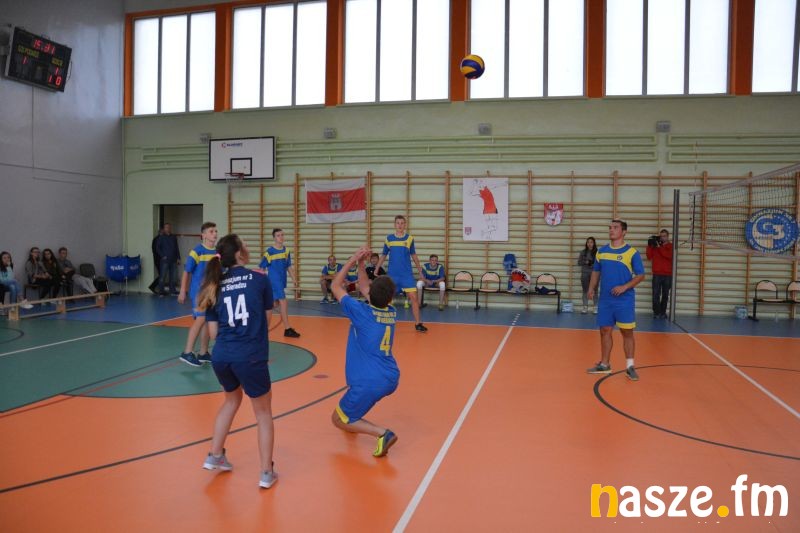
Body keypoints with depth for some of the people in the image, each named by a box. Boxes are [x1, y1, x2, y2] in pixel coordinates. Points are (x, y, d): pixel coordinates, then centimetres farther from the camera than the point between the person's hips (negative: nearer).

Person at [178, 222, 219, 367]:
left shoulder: (218, 251, 6)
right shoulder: (197, 251, -11)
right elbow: (186, 272, -8)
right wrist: (182, 291, -9)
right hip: (198, 291, -6)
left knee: (208, 321, 11)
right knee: (200, 319, -16)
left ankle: (203, 353, 21)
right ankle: (187, 352, -10)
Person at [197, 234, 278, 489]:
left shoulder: (215, 286, 10)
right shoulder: (259, 278, -1)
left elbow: (213, 332, 9)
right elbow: (267, 317, 8)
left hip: (221, 356, 5)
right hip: (250, 358, -4)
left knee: (232, 399, 33)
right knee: (263, 413, 15)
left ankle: (215, 456, 37)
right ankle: (266, 473, 17)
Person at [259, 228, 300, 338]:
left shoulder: (286, 250, 6)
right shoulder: (269, 251, -10)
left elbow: (289, 266, 10)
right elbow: (262, 268, -4)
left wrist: (293, 278, 0)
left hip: (282, 281, 7)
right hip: (274, 281, -7)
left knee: (275, 303, 17)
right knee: (283, 302, -12)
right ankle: (287, 329, -9)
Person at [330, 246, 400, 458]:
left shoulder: (361, 312, -13)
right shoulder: (391, 313, 4)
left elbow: (335, 286, 3)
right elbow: (364, 288, 23)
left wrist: (351, 261, 8)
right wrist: (360, 265, 18)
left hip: (370, 382, -7)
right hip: (391, 378, 7)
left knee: (338, 420, 9)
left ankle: (382, 433, -10)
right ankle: (353, 415, 42)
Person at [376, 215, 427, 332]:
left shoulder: (409, 238, 1)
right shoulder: (388, 238, 3)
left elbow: (413, 255, 11)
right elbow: (383, 255, 12)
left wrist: (420, 270, 12)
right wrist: (376, 270, 11)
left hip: (407, 274, -1)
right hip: (392, 274, 1)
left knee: (413, 297, -6)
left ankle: (418, 323, 2)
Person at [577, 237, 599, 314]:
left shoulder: (597, 252, -3)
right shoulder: (583, 252, 5)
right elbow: (579, 262, 6)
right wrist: (586, 262, -10)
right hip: (585, 273, 2)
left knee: (594, 291, -1)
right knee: (585, 291, 7)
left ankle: (595, 307, 7)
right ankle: (585, 307, 14)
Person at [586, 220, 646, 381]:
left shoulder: (631, 252, -6)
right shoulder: (601, 251, 9)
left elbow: (640, 275, -6)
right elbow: (596, 272, 18)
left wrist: (625, 287, -18)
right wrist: (591, 288, 3)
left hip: (625, 300, -4)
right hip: (605, 300, 5)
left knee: (627, 332, 0)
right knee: (605, 331, 9)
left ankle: (630, 367, 10)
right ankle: (604, 364, 20)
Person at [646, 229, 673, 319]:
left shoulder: (671, 246, 5)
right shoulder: (655, 245, 9)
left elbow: (669, 256, -14)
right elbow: (649, 257, 1)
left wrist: (659, 247, -16)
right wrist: (649, 246, -8)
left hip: (668, 275, 0)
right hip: (657, 274, 0)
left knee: (665, 295, 2)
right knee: (656, 294, -5)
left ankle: (663, 312, 11)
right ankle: (656, 312, 1)